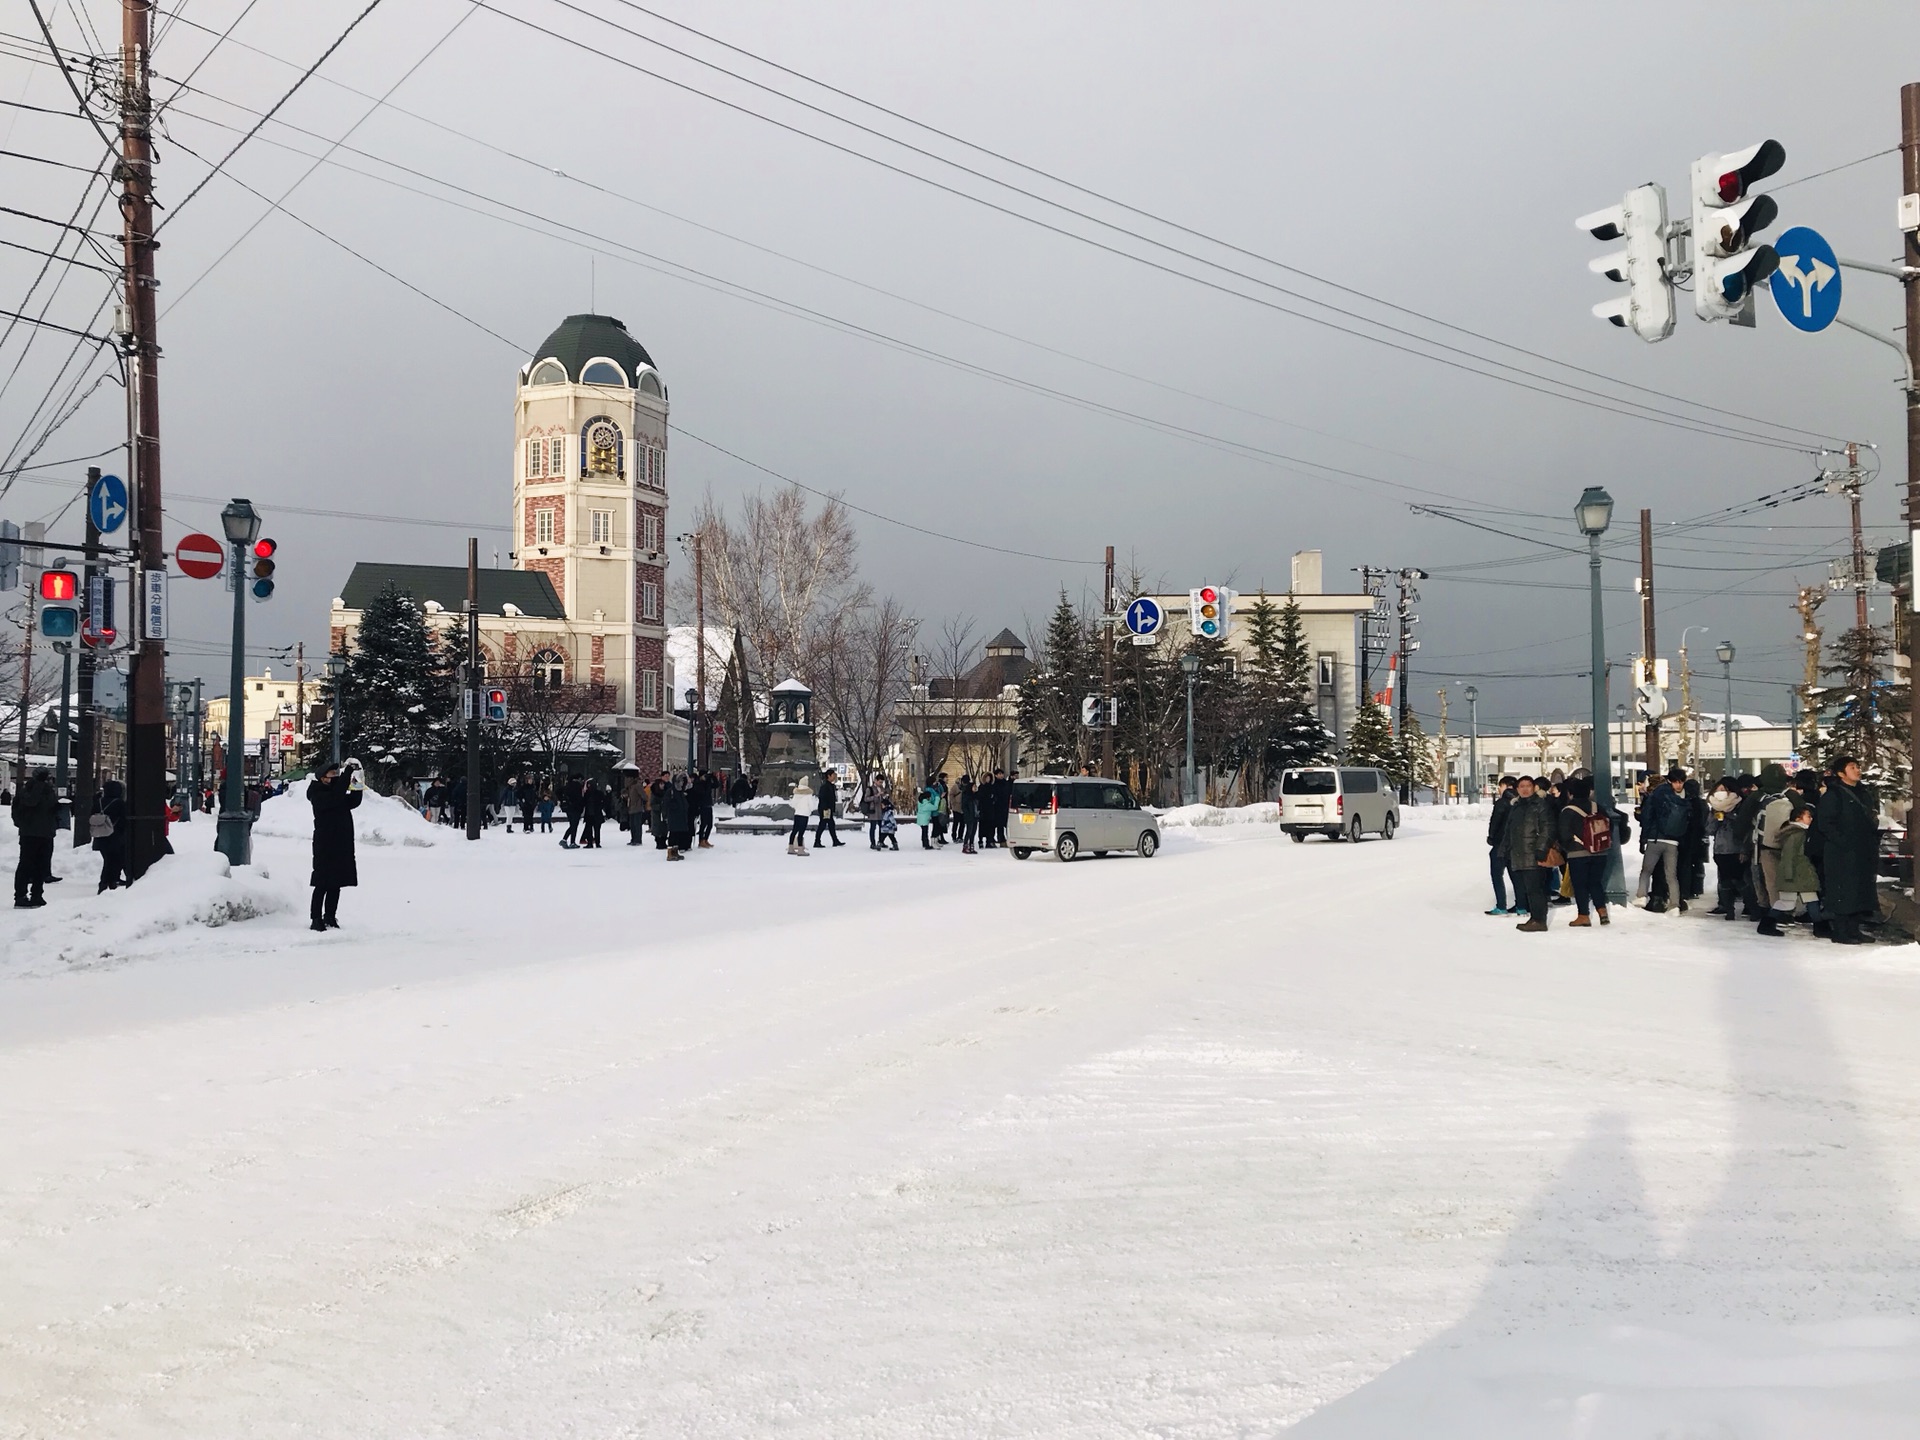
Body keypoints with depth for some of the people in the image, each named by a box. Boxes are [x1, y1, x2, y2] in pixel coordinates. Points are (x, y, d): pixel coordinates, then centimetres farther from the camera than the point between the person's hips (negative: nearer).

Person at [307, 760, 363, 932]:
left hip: (342, 845, 8)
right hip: (325, 845, -8)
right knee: (323, 884, -8)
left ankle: (330, 918, 18)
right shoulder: (318, 794, -9)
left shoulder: (334, 791, 15)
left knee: (336, 884, 10)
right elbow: (335, 797, -26)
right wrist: (347, 774, -27)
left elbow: (353, 802, 10)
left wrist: (357, 786, -6)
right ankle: (317, 919, -5)